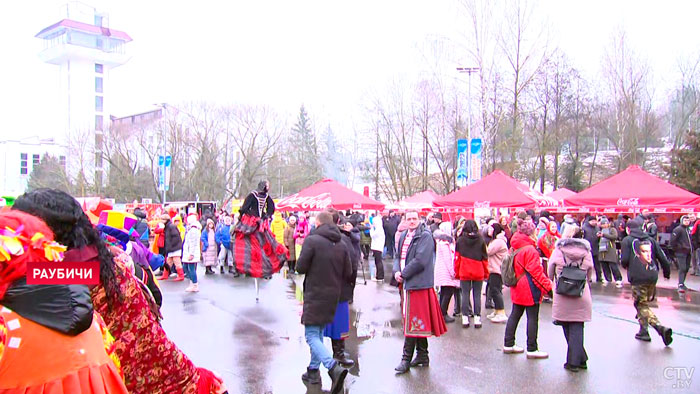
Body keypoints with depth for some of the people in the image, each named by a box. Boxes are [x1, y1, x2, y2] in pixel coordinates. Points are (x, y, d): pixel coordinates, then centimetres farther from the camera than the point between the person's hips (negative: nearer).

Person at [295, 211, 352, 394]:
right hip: (333, 296, 6)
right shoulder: (341, 244, 4)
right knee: (319, 333, 20)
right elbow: (348, 274, 5)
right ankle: (313, 371, 26)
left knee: (312, 336, -4)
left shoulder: (312, 240, -13)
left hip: (315, 295, -6)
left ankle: (334, 367, -23)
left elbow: (300, 267, -13)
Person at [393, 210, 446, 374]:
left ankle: (406, 359, 1)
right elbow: (398, 256, 16)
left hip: (418, 284, -8)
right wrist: (396, 271, -4)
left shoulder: (425, 236, -11)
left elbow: (420, 261, -19)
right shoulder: (403, 236, 13)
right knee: (418, 321, 15)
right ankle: (422, 356, 26)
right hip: (406, 284, 8)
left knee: (413, 322, -5)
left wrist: (403, 274, -13)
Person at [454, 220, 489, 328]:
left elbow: (457, 258, 1)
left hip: (464, 272, 0)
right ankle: (477, 318, 7)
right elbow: (485, 258, 2)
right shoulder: (480, 240, -3)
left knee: (465, 295, 6)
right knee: (477, 295, 6)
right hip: (478, 273, 0)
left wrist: (456, 272, 10)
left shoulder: (460, 240, -4)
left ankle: (465, 318, 6)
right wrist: (486, 273, 12)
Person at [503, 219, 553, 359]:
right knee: (533, 318, 0)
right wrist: (547, 286, -15)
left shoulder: (515, 248, 9)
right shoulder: (530, 250, -19)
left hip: (518, 289, 9)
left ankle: (508, 344, 21)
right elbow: (535, 271, -20)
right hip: (530, 290, -9)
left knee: (514, 315, 14)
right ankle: (532, 349, 6)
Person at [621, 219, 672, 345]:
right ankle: (643, 331, 22)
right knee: (644, 303, 19)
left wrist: (626, 265, 14)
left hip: (638, 278, -5)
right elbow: (662, 257, 8)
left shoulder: (627, 240, -1)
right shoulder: (650, 239, 12)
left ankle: (659, 327, -20)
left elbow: (624, 260, -8)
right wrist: (667, 272, 21)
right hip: (653, 276, 6)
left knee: (642, 306, -1)